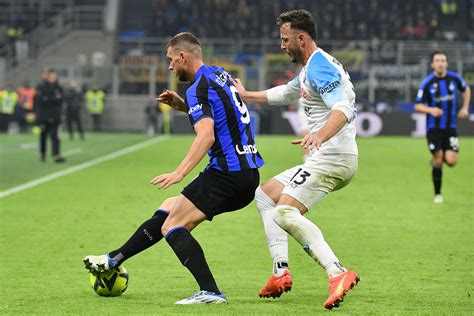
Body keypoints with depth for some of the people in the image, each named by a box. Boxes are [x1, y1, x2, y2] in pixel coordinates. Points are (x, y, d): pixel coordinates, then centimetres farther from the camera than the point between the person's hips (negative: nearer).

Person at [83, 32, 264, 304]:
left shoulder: (199, 89, -13)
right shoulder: (220, 75, 15)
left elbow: (206, 136, -28)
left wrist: (179, 173, -35)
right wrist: (181, 105, 19)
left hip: (227, 175, -10)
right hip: (248, 175, 10)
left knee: (172, 226, -11)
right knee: (169, 208, 17)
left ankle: (210, 292, -21)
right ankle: (114, 260, 23)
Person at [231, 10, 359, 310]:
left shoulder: (319, 66, -15)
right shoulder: (310, 68, 20)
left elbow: (343, 109, -29)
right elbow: (285, 93, 40)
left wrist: (319, 136, -46)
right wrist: (246, 95, 48)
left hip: (333, 158, -11)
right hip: (325, 159, 11)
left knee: (284, 213, -23)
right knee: (265, 194, 18)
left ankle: (338, 274, -36)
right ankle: (281, 271, 8)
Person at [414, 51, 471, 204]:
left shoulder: (454, 78, -2)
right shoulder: (427, 83, -9)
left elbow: (466, 90, 19)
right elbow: (418, 106, -5)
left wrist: (465, 108, 7)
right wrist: (430, 110, -24)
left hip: (450, 127, 2)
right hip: (434, 128, -2)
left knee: (452, 161, -10)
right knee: (438, 161, -3)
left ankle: (437, 159, 27)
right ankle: (437, 194, 15)